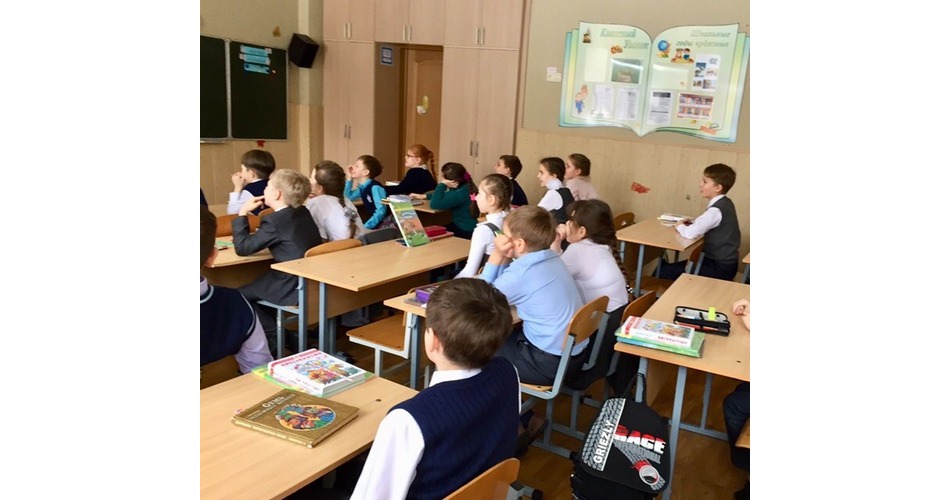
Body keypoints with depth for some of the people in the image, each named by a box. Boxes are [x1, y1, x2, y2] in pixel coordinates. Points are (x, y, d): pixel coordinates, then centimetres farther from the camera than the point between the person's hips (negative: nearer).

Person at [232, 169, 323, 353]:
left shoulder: (274, 220, -16)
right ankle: (277, 332, 26)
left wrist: (242, 213, -3)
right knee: (255, 286, 27)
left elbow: (243, 248, -10)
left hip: (294, 288, -9)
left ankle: (274, 336, 11)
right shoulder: (303, 212, 9)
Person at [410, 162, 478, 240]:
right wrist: (424, 196, 22)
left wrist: (442, 184, -23)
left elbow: (435, 204, -28)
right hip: (459, 225, 9)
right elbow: (445, 195, 21)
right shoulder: (466, 186, 0)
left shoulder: (461, 193, -28)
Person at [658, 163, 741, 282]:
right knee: (673, 267, 18)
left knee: (665, 272, -12)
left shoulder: (716, 210, -24)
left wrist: (680, 226, -11)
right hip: (725, 262, 9)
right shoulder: (725, 203, 5)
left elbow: (691, 233, -32)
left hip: (720, 268, -9)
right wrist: (693, 222, 2)